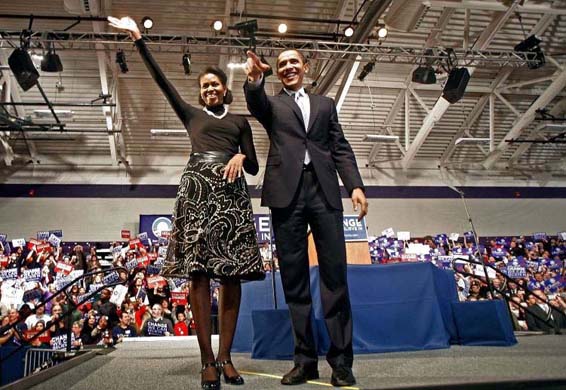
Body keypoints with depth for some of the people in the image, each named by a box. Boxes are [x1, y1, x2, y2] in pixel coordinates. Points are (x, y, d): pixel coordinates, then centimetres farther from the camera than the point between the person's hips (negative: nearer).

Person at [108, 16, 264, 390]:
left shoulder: (240, 121, 22)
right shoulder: (192, 115, 21)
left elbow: (254, 166, 16)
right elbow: (161, 79, 17)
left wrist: (242, 156, -6)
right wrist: (138, 38, 15)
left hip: (231, 191, 1)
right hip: (198, 189, -1)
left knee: (232, 273, -5)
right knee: (199, 271, -11)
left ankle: (225, 356, 1)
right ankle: (207, 360, -8)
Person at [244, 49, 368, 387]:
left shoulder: (325, 104, 22)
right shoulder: (272, 104, 17)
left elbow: (341, 148, 14)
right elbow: (256, 104, -7)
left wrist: (355, 185, 0)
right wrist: (254, 80, -30)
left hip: (325, 190, 1)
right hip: (287, 192, -1)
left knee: (335, 274, -3)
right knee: (294, 277, 1)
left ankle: (341, 360, 2)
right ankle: (305, 359, 8)